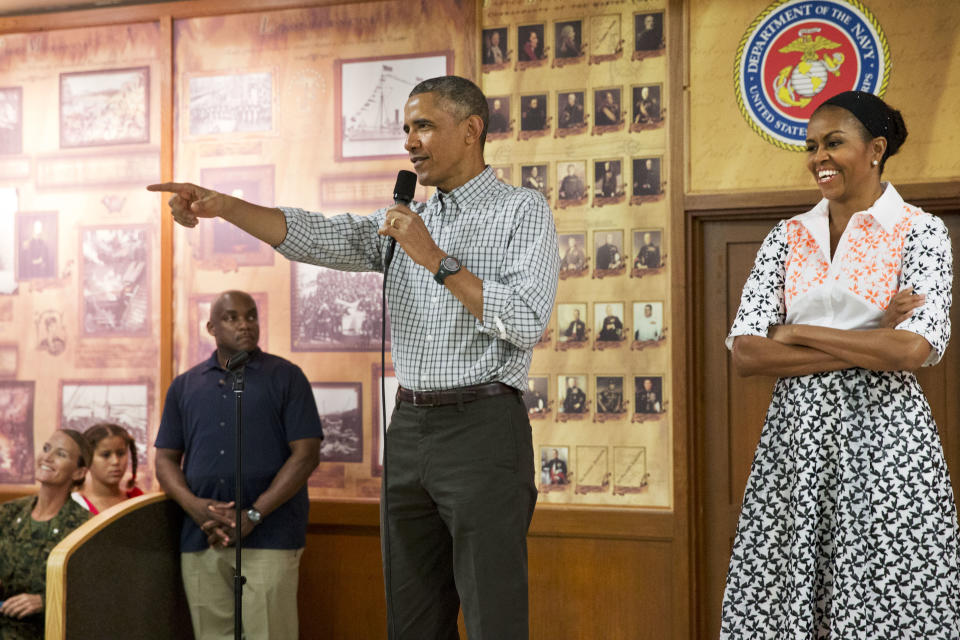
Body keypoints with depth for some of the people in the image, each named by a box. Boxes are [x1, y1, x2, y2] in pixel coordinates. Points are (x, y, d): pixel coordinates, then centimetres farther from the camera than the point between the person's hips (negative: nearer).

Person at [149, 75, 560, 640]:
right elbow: (315, 237, 4)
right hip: (409, 430, 6)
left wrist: (438, 261, -15)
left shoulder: (524, 211, -1)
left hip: (483, 429, -6)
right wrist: (221, 205, -10)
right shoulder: (406, 222, 17)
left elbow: (527, 323, -14)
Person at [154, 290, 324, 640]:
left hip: (268, 538, -3)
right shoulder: (185, 386, 16)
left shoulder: (285, 377, 5)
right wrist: (194, 505, -7)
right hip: (200, 540, 3)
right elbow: (166, 459, 14)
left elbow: (306, 454, -3)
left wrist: (253, 515, -11)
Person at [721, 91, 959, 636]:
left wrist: (795, 333, -8)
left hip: (881, 437, -3)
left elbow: (915, 349, -15)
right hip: (795, 434, 4)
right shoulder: (787, 239, 9)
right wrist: (868, 347, -9)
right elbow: (746, 353, -1)